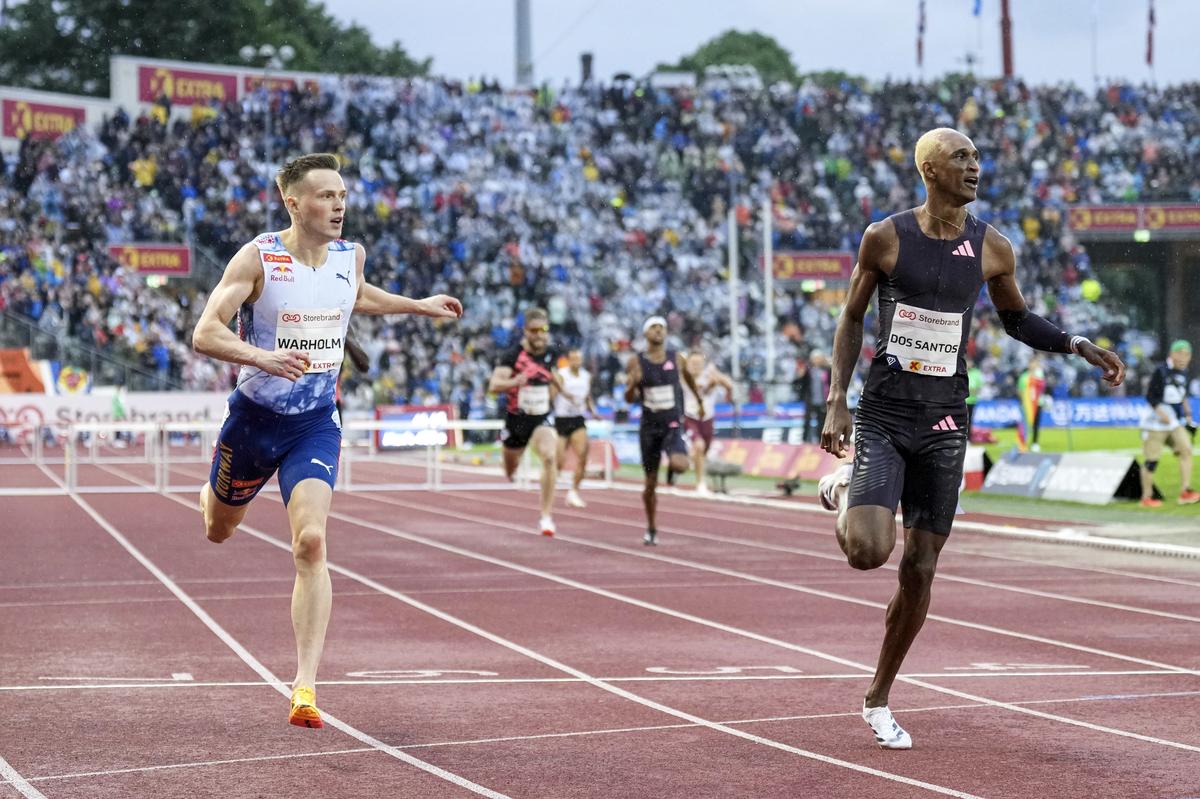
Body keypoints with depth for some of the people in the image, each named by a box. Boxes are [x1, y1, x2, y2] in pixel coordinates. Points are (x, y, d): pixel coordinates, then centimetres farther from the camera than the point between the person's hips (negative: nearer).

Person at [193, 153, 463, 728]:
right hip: (255, 418, -1)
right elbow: (204, 335, -25)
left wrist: (418, 306, 22)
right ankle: (212, 492, 63)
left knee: (310, 542, -18)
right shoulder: (258, 259, -17)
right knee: (219, 530, 21)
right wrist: (263, 357, -41)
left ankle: (305, 684, -20)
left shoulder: (350, 256, -2)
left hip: (316, 424, 1)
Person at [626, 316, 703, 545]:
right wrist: (632, 385, -19)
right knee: (650, 483, 6)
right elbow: (629, 398, 1)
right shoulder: (636, 363, -2)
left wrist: (700, 400, 29)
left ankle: (672, 464, 12)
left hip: (672, 425, 0)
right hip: (649, 427, 0)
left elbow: (689, 378, 21)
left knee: (679, 466, -28)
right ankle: (651, 529, 26)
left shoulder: (676, 359, 0)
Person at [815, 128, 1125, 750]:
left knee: (920, 570, 3)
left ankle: (878, 700, 20)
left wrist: (1078, 345, 1)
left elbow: (1017, 320, 17)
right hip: (883, 417, -3)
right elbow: (851, 319, 3)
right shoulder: (885, 237, -6)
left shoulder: (992, 249, 2)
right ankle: (841, 488, 17)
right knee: (869, 551, -20)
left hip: (944, 424, 3)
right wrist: (836, 404, -5)